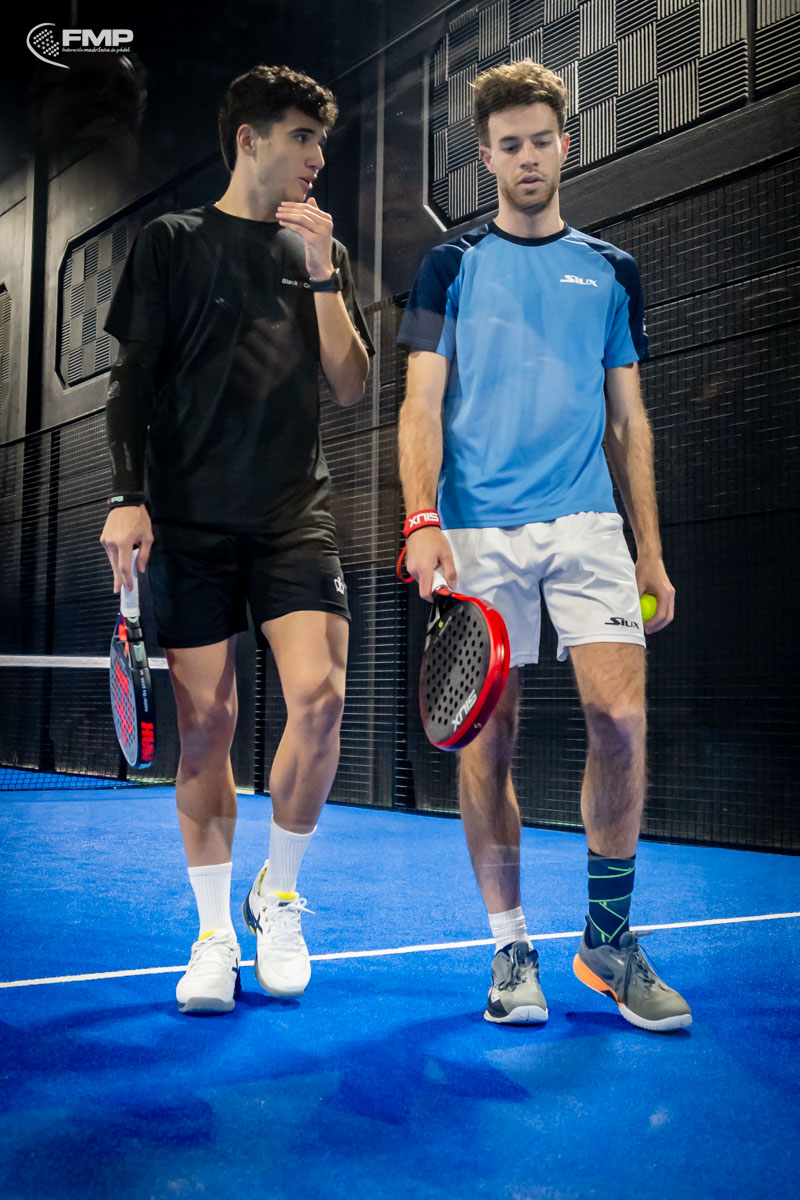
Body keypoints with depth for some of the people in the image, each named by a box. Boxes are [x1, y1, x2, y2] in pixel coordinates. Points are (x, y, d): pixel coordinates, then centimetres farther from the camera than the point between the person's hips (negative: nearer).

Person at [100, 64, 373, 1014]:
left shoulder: (320, 252, 16)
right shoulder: (172, 242, 8)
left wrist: (322, 274, -1)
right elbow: (134, 380, 4)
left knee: (319, 697, -15)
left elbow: (350, 385, 8)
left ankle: (277, 898, 9)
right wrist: (128, 497, -6)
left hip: (295, 515, 2)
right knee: (205, 719, -1)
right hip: (190, 517, -2)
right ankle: (214, 935, 14)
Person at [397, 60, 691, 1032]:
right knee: (487, 738, -1)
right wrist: (420, 520, -13)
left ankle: (607, 938, 7)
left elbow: (627, 420, 17)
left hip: (588, 524, 1)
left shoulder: (611, 271, 17)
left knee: (620, 716, -12)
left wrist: (650, 548, 11)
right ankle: (511, 949, 14)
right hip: (478, 531, -1)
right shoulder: (451, 267, 11)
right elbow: (422, 405, 3)